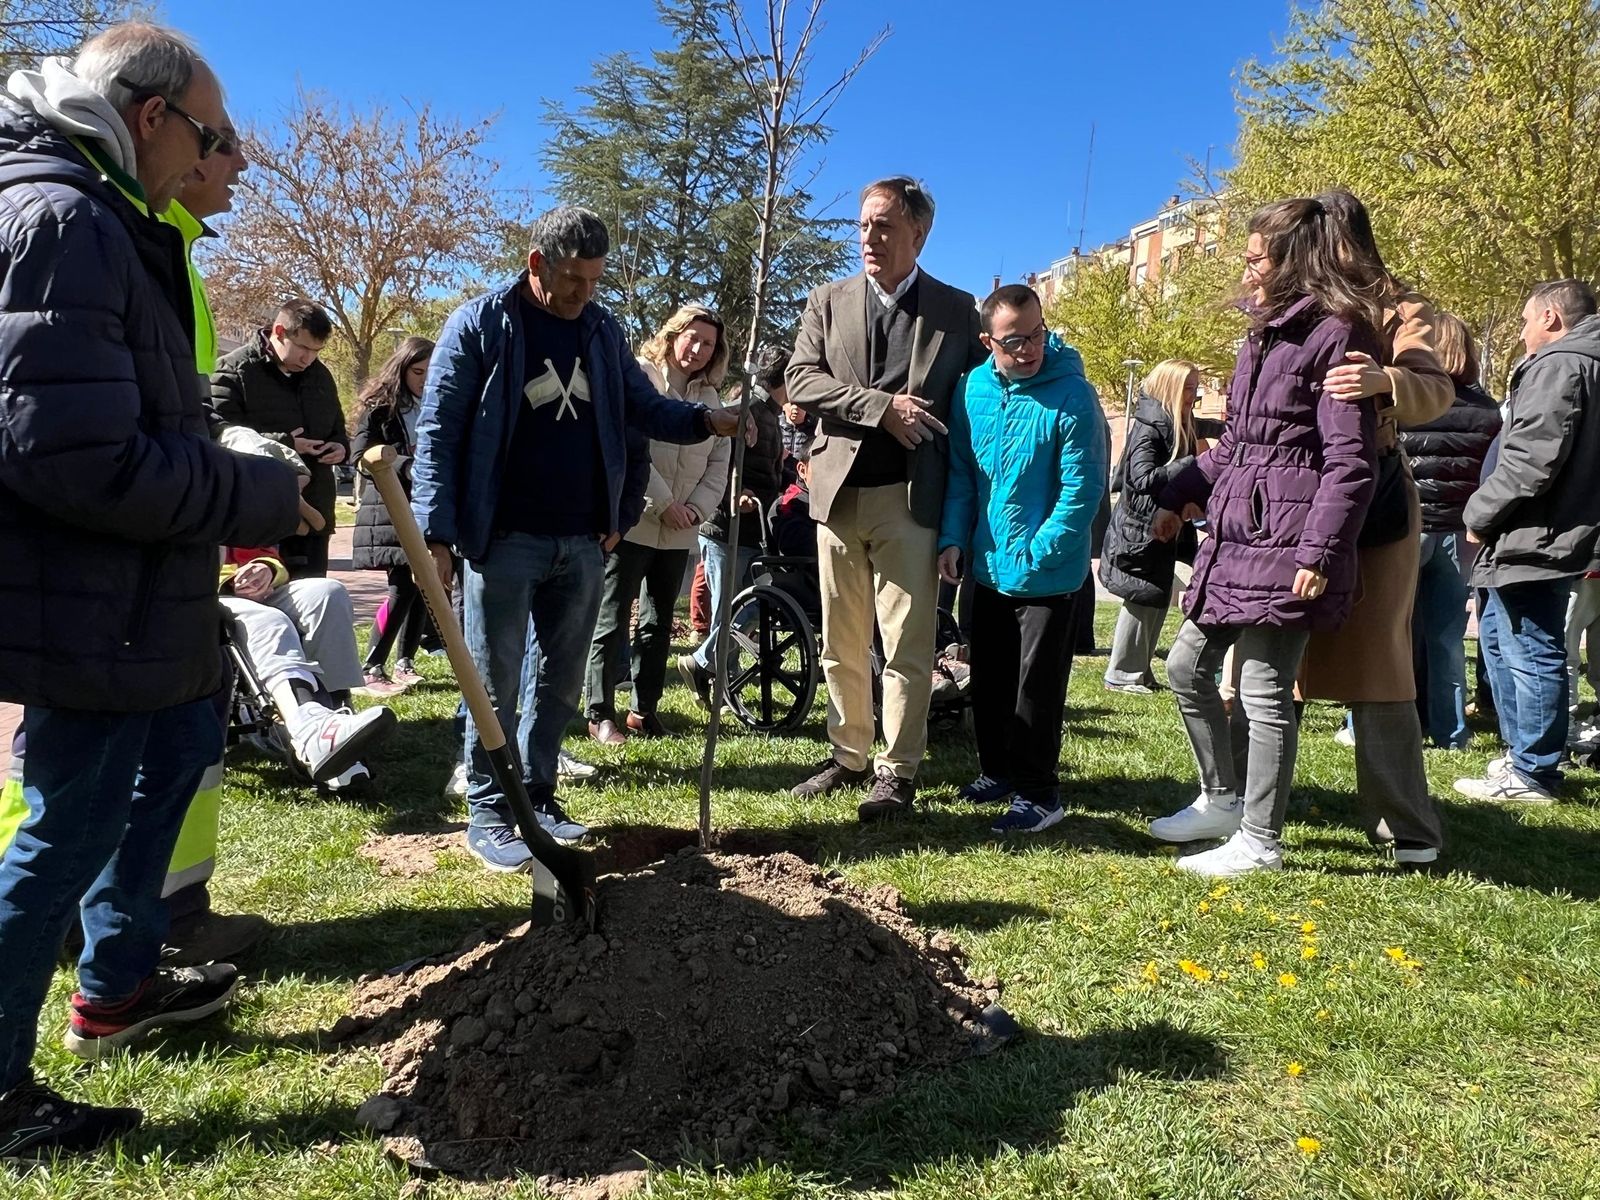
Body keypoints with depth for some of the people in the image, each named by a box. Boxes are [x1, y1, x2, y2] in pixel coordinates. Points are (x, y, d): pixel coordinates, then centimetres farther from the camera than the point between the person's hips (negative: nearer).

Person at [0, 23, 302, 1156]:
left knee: (181, 747, 24)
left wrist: (241, 472, 8)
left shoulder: (106, 222, 13)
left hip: (132, 594, 11)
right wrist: (261, 495, -19)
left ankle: (118, 980, 41)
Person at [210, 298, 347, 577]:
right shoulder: (234, 371, -6)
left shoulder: (320, 375, 15)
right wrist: (283, 445, -21)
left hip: (314, 510, 6)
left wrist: (340, 447, 3)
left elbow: (337, 428, 27)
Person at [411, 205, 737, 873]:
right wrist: (436, 533, -15)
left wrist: (705, 420, -5)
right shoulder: (479, 325, -6)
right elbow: (438, 431, -8)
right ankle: (488, 814, 14)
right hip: (504, 540, -5)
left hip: (584, 541, 5)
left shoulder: (603, 330, 9)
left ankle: (537, 797, 26)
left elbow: (644, 410, 15)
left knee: (561, 680, 12)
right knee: (497, 685, 2)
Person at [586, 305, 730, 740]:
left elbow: (719, 464, 11)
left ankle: (644, 710, 20)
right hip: (633, 521, -6)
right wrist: (663, 504, -14)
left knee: (659, 623, 11)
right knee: (613, 621, -2)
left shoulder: (711, 398, 14)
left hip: (678, 532, 6)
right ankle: (600, 715, 4)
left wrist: (696, 509, -5)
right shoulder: (640, 377, -4)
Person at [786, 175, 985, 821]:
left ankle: (898, 772, 8)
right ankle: (848, 756, 23)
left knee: (907, 645, -2)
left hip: (910, 499, -2)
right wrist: (880, 407, -14)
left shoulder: (957, 310, 6)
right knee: (842, 644, 10)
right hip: (839, 493, 3)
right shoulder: (828, 302, 10)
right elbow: (800, 379, -1)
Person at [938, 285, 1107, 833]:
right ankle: (998, 770, 33)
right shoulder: (970, 388, -1)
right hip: (988, 566, 6)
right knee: (989, 680, 16)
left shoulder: (1072, 396, -16)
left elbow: (1083, 489, -16)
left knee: (1037, 686, 2)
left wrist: (1035, 556, -17)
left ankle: (1037, 792, 15)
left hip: (1049, 575, -6)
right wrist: (953, 539, -1)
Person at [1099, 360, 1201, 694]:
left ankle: (1140, 670, 23)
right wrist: (1192, 465, -28)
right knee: (1142, 601, -2)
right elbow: (1144, 478, -26)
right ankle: (1122, 674, 9)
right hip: (1141, 531, -9)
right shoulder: (1149, 428, -16)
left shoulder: (1179, 426, 12)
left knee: (1158, 601, 13)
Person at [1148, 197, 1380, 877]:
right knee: (1186, 667, 15)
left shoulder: (1336, 334, -9)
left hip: (1286, 545, -10)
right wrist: (1178, 498, 24)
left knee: (1264, 692, -3)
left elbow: (1350, 461, -15)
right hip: (1235, 539, 10)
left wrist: (1320, 553, -21)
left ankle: (1259, 842, 11)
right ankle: (1221, 801, 30)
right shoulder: (1265, 336, 18)